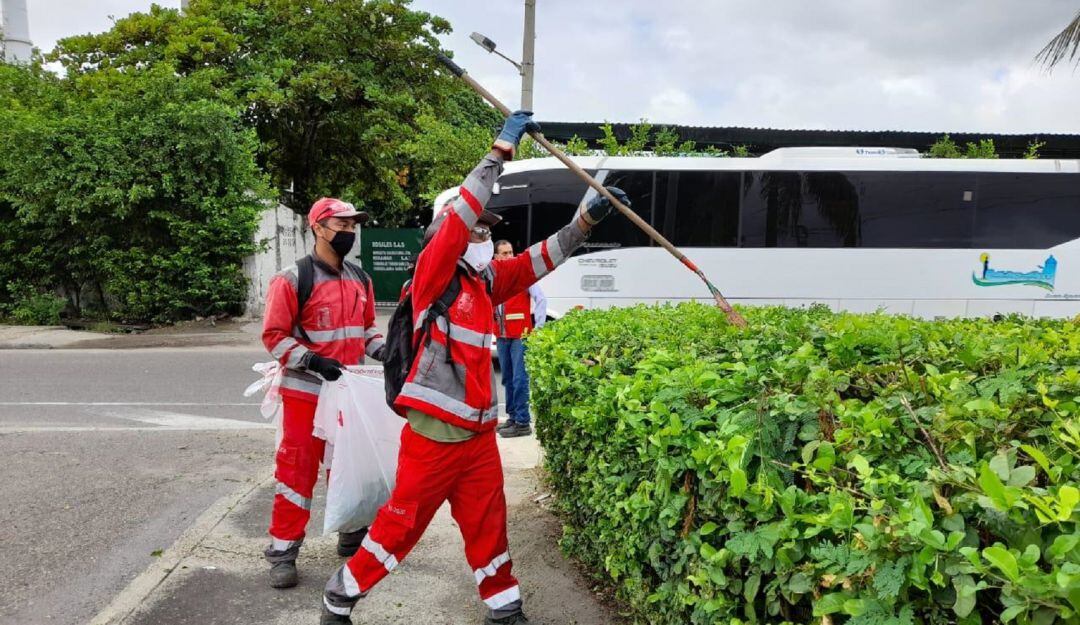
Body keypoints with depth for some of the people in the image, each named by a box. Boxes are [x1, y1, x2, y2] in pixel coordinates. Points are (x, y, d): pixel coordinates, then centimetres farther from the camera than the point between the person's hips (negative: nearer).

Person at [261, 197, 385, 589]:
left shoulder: (360, 279, 9)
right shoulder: (292, 279, -12)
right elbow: (274, 336, -13)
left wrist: (383, 352, 1)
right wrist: (314, 361, -24)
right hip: (306, 392, -6)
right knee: (297, 469, -1)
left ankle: (353, 536, 33)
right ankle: (283, 551, 11)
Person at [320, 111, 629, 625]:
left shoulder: (487, 281, 11)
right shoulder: (434, 273, -8)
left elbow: (539, 260, 13)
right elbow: (459, 216, -19)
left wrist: (587, 218, 3)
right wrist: (502, 149, -20)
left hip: (478, 431, 7)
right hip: (434, 432, -6)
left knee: (488, 523, 15)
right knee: (400, 525, 5)